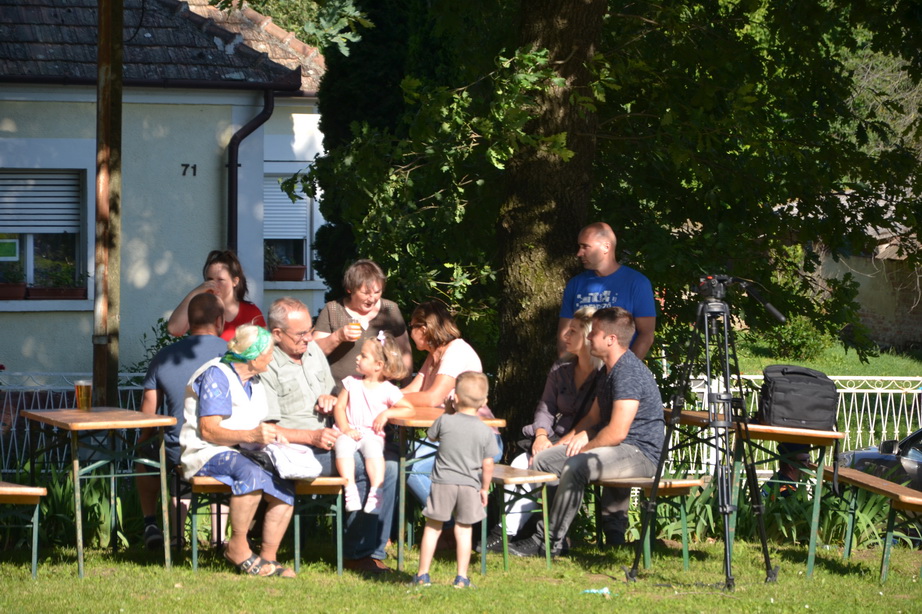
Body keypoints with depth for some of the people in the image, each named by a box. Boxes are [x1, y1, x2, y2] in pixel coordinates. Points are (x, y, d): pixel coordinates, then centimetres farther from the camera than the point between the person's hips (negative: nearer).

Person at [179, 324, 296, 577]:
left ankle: (268, 556, -15)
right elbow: (209, 431, -16)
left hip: (243, 453, 8)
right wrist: (251, 435, -27)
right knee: (252, 474, -39)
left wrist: (270, 433, 5)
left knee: (284, 487, -21)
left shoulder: (253, 382, 21)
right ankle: (238, 549, -27)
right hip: (209, 453, -8)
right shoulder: (216, 376, -8)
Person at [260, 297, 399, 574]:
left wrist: (331, 399, 5)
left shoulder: (313, 350, 15)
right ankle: (358, 553, -15)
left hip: (327, 439, 8)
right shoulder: (266, 367, -10)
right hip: (295, 450, -8)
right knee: (363, 465, -27)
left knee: (388, 461, -14)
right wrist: (312, 437, -22)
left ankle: (373, 549, -10)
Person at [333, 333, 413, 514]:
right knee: (343, 448, -30)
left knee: (373, 450, -33)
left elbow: (409, 410, 3)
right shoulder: (352, 383, 13)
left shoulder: (388, 390, 3)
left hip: (372, 433, -2)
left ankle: (375, 492, -31)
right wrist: (345, 428, -9)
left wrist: (387, 413, -10)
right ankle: (350, 490, -33)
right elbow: (339, 407, 8)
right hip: (349, 431, 2)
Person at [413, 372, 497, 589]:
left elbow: (431, 435, 13)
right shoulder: (485, 431, -5)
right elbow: (488, 465, -4)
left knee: (433, 528, 8)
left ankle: (422, 574, 11)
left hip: (443, 482, -1)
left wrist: (447, 412, 19)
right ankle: (461, 577, 9)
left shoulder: (445, 421, -8)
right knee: (463, 530, 9)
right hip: (470, 485, 1)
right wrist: (484, 488, 9)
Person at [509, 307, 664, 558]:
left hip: (640, 453, -11)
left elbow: (616, 432, -23)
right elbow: (594, 417, 24)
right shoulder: (612, 370, 16)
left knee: (576, 467, -34)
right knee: (542, 459, 7)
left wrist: (583, 449, -10)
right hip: (621, 448, 11)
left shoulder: (629, 372, -18)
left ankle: (550, 542, -23)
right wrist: (560, 445, 14)